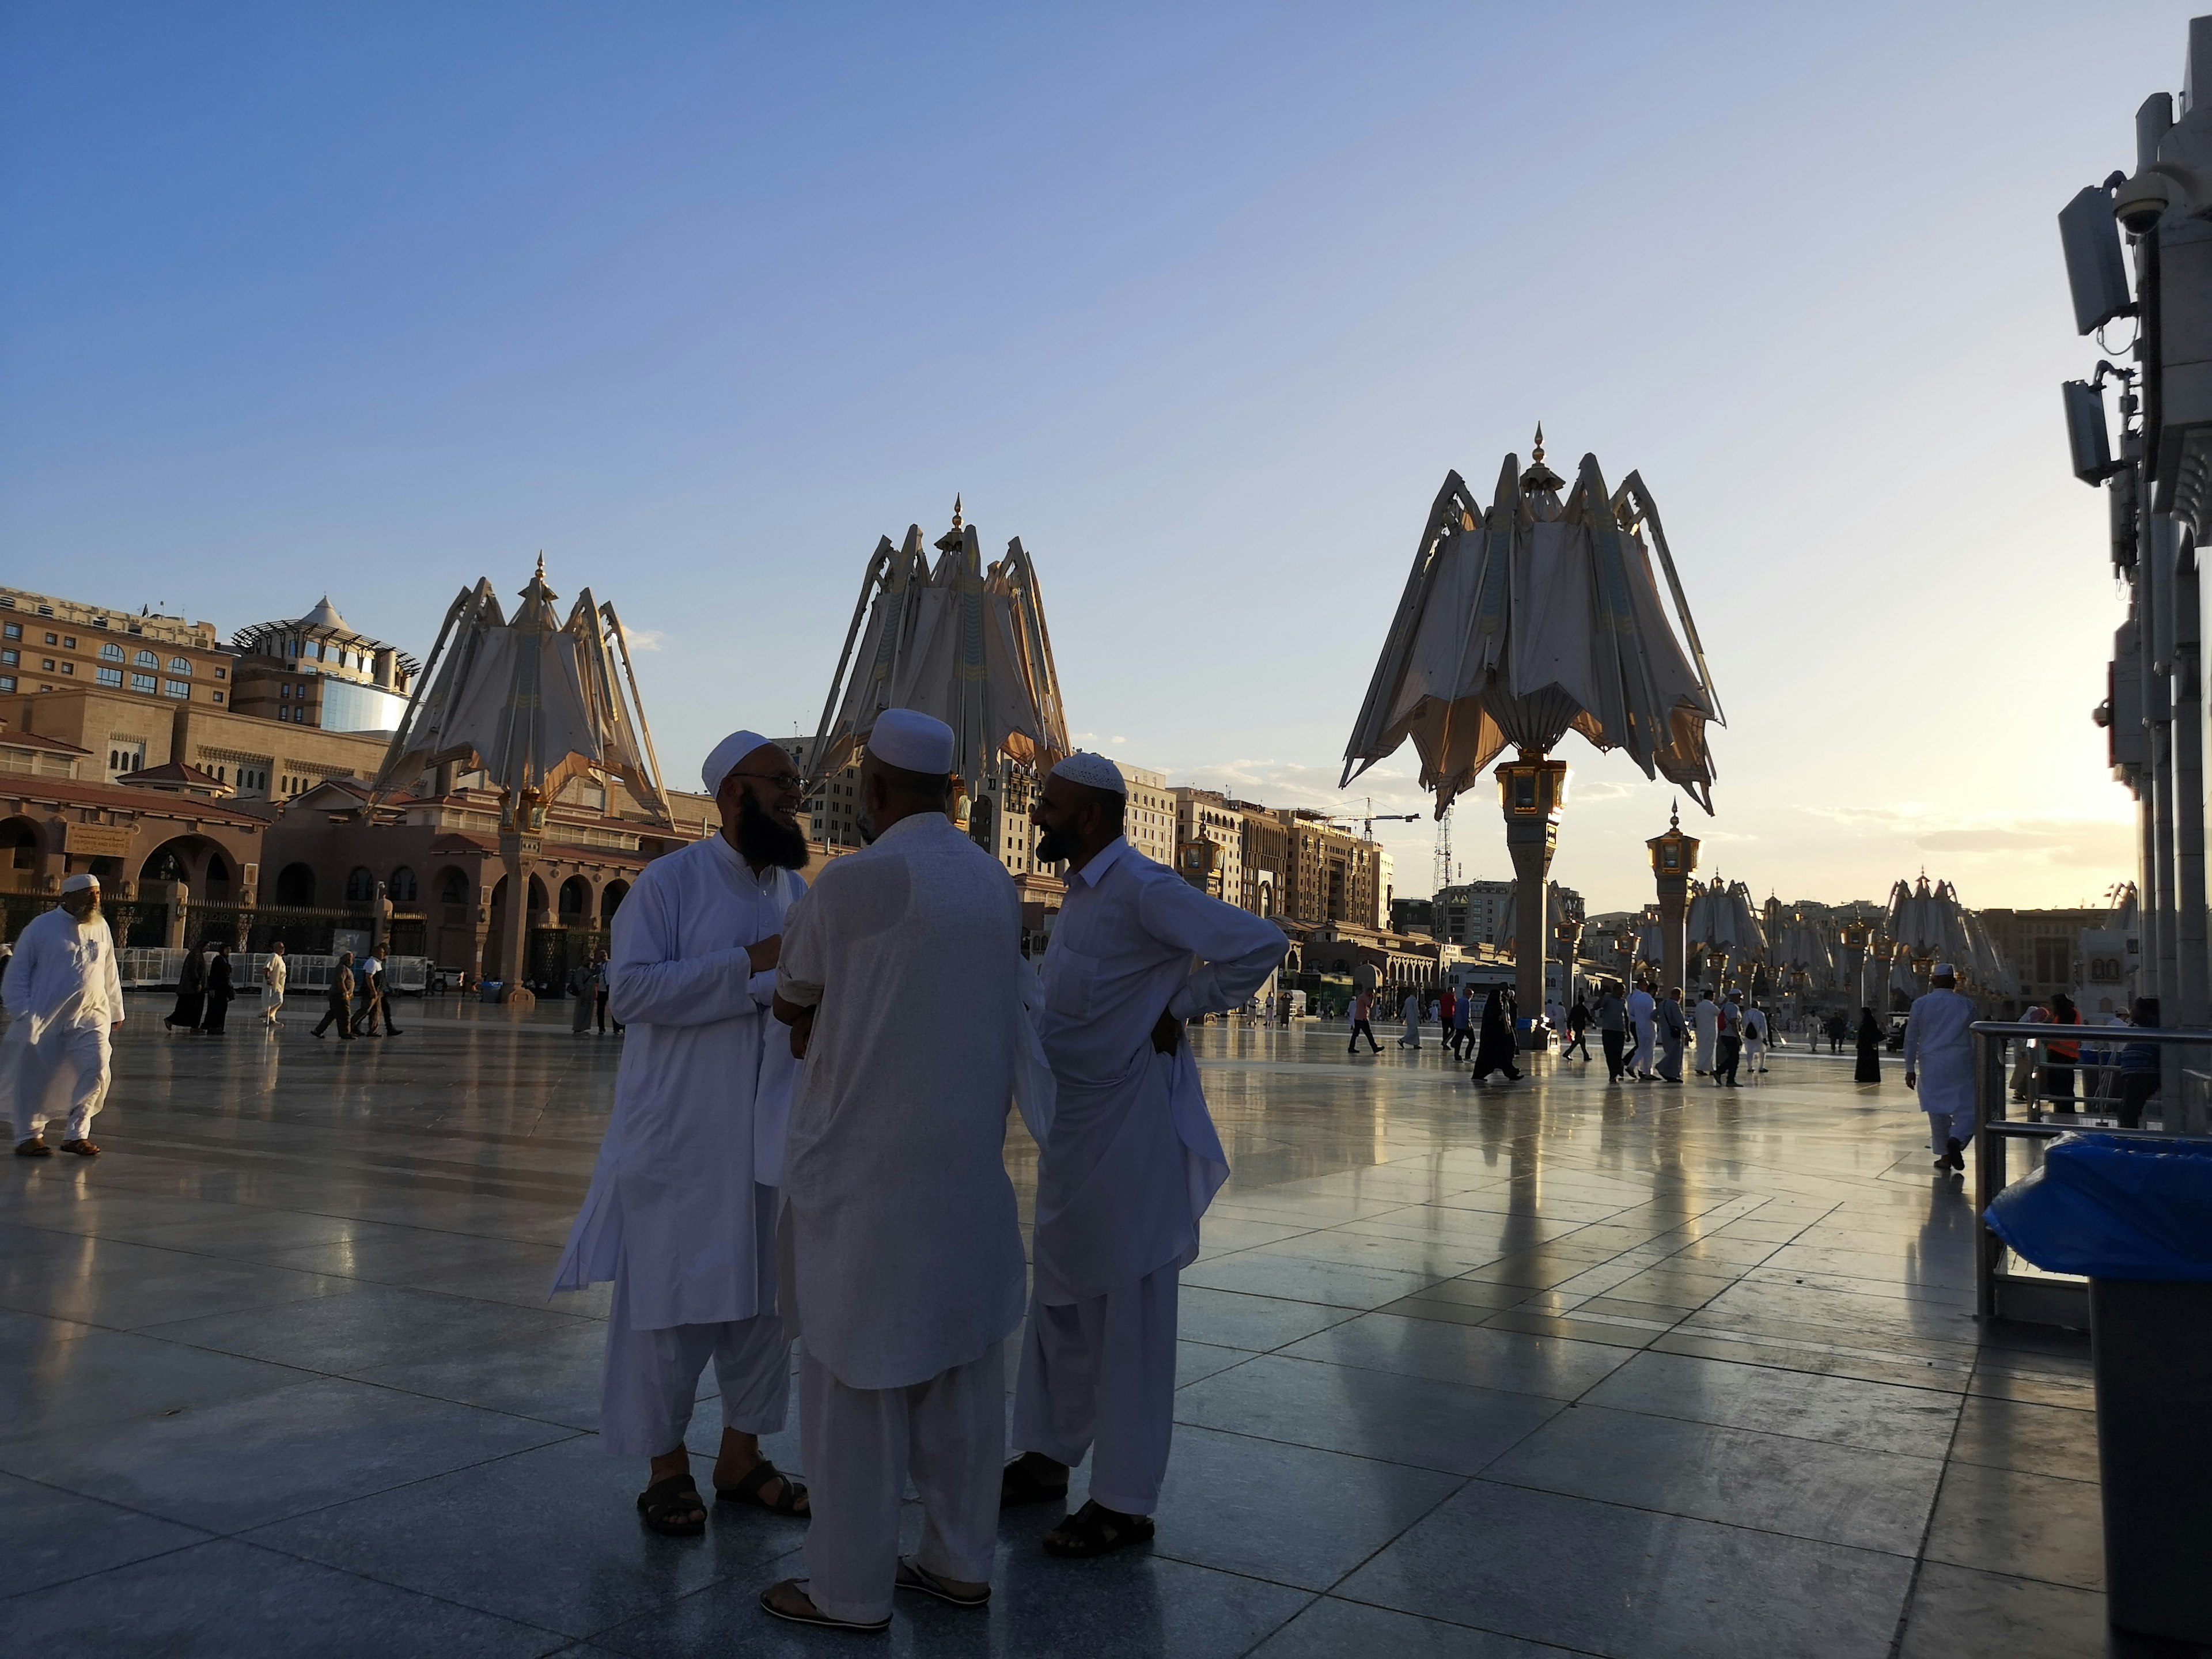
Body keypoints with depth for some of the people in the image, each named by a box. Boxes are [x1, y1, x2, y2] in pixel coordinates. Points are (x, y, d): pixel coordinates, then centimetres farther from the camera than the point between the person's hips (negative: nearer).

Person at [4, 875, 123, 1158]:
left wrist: (116, 1011, 17)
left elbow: (110, 973, 16)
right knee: (35, 1076, 4)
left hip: (90, 1017, 3)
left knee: (96, 1071, -7)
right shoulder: (42, 926, -3)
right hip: (44, 1017, -3)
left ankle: (77, 1134, 3)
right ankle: (29, 1135, 18)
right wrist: (22, 1012, -7)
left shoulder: (101, 927, 10)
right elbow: (18, 972, -1)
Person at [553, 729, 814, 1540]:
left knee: (766, 1295, 12)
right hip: (684, 1133, -5)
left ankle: (741, 1457, 27)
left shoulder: (801, 893, 10)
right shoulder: (671, 880, -6)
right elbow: (632, 986, -17)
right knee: (672, 1296, 4)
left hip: (773, 1134, 6)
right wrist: (750, 966, -20)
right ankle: (666, 1465, 21)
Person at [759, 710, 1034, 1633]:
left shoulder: (850, 881, -15)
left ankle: (851, 1588, 15)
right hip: (964, 1161, 7)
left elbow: (791, 1004, 2)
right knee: (959, 1363, 13)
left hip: (863, 1167, -7)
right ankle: (960, 1560, 25)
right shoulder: (993, 884, 7)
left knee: (853, 1374, 4)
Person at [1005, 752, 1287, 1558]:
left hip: (1126, 1136, -9)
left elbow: (1261, 944, -25)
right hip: (1069, 1131, 9)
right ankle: (1047, 1457, 35)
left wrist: (1181, 1009, -17)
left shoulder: (1143, 890, -17)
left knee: (1127, 1317, 1)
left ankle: (1125, 1503, 13)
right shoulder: (1081, 893, 12)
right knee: (1060, 1302, 19)